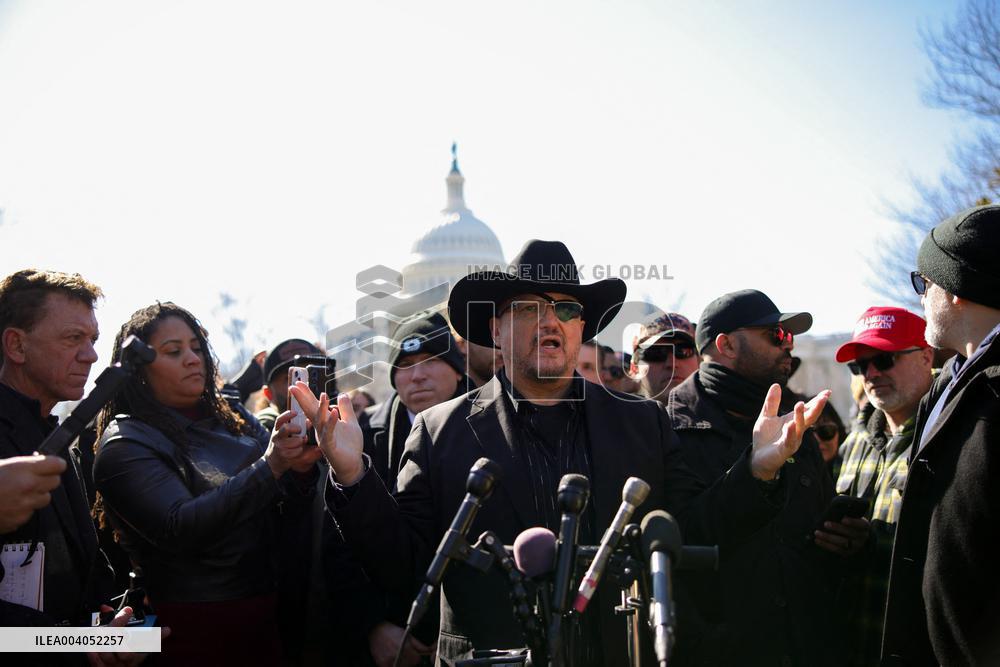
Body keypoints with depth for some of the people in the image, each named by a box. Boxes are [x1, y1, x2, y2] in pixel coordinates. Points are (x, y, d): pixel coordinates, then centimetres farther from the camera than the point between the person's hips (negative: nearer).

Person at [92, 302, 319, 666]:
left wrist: (301, 468, -18)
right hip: (197, 628, -5)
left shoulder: (232, 418, 7)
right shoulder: (125, 443, -9)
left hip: (267, 612, 5)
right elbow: (179, 530, -22)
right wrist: (269, 466, -30)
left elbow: (285, 509, 6)